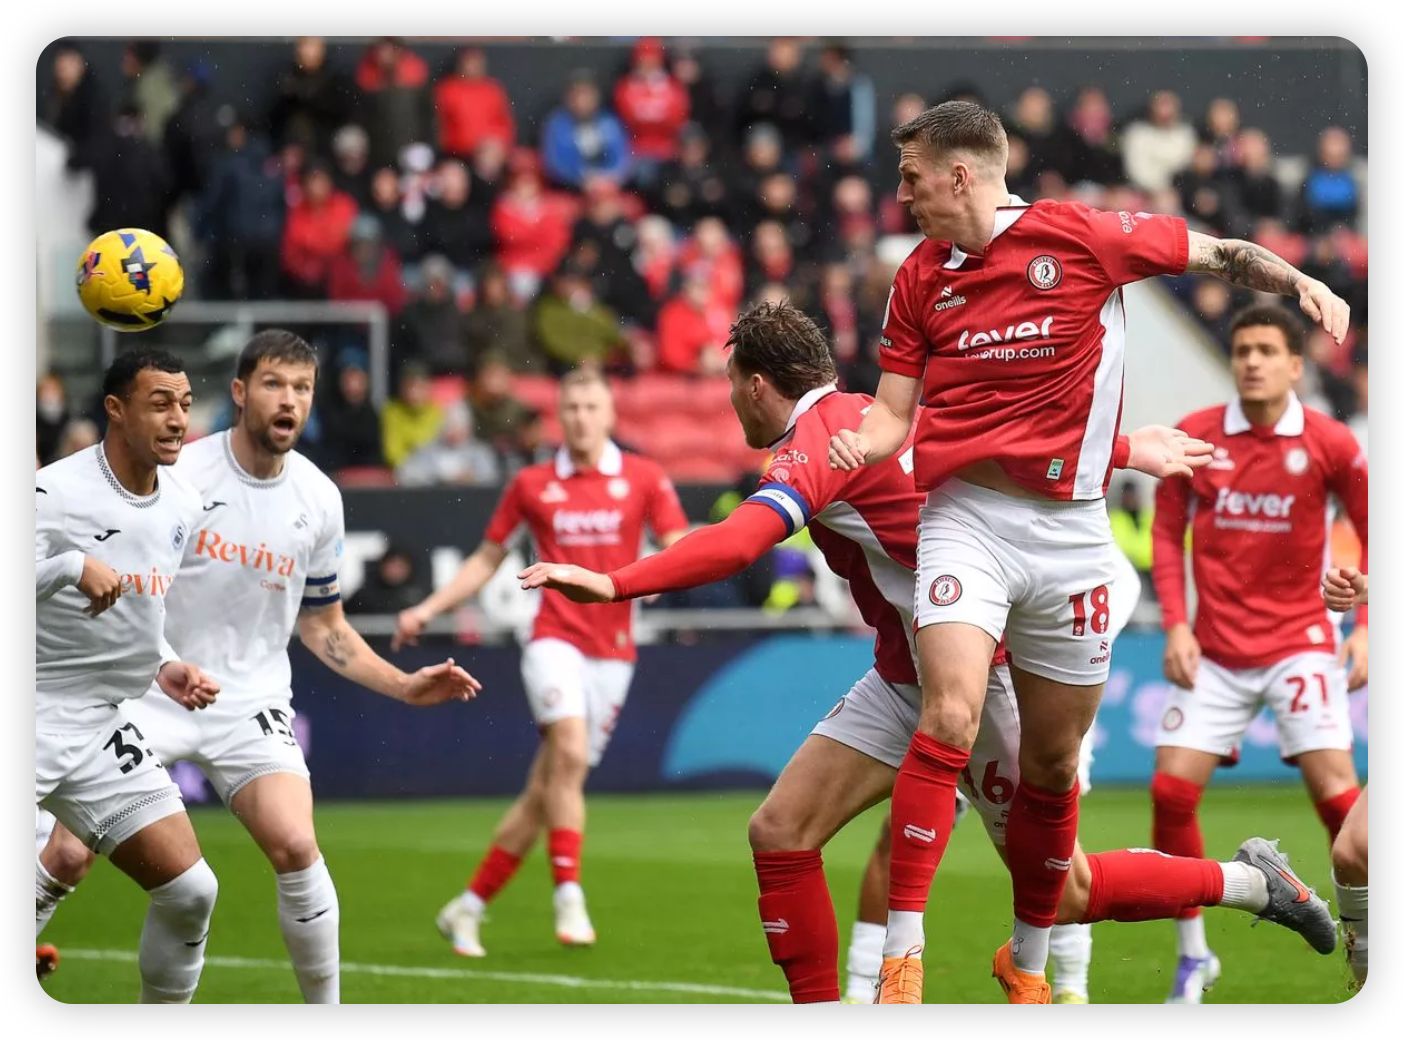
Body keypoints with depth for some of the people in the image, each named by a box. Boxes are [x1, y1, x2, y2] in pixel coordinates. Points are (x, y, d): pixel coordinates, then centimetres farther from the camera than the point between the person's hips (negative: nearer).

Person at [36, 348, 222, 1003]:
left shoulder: (183, 503, 8)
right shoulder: (56, 493, -16)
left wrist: (165, 668, 9)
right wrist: (72, 565, -37)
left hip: (104, 728, 7)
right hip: (38, 718, -7)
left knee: (190, 892, 2)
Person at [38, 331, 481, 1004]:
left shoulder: (318, 499, 4)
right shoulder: (177, 475, -9)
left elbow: (322, 625, 15)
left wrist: (404, 686, 6)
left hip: (251, 703, 2)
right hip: (150, 691, -2)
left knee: (295, 848, -18)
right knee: (69, 851, -16)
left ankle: (325, 1003, -1)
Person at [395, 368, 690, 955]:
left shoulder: (644, 479, 4)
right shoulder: (531, 485, 7)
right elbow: (487, 559, 16)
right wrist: (428, 609, 7)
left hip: (612, 652, 1)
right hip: (556, 639, -1)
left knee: (546, 790, 4)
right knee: (569, 752, -26)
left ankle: (468, 908, 15)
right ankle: (569, 897, -26)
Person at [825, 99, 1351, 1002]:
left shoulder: (1079, 237, -3)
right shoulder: (920, 278, 7)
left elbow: (1217, 253, 7)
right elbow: (894, 408, 10)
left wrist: (1303, 284, -10)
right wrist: (861, 444, -12)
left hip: (1070, 529, -1)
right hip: (966, 515, 1)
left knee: (1052, 763, 8)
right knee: (951, 718, -21)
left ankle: (1029, 957, 29)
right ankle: (902, 955, -19)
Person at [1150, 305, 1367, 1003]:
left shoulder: (1329, 444, -6)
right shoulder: (1193, 438, -2)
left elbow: (1369, 532, 4)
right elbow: (1167, 530, 7)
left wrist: (1365, 630, -5)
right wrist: (1175, 624, -3)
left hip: (1298, 643, -2)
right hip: (1213, 650, 2)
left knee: (1336, 791, -13)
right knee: (1171, 790, -6)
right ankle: (1193, 957, 11)